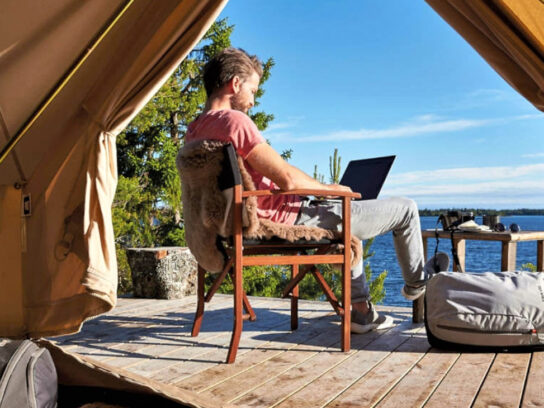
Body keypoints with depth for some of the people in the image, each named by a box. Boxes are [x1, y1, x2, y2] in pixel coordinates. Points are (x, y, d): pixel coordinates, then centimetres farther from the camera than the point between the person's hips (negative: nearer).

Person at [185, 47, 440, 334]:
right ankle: (415, 281, 33)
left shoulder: (193, 133, 7)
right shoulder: (233, 120, -23)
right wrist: (329, 188, -5)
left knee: (348, 215, 36)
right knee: (405, 208, 3)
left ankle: (361, 310, 34)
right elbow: (288, 178, -26)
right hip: (290, 219, -10)